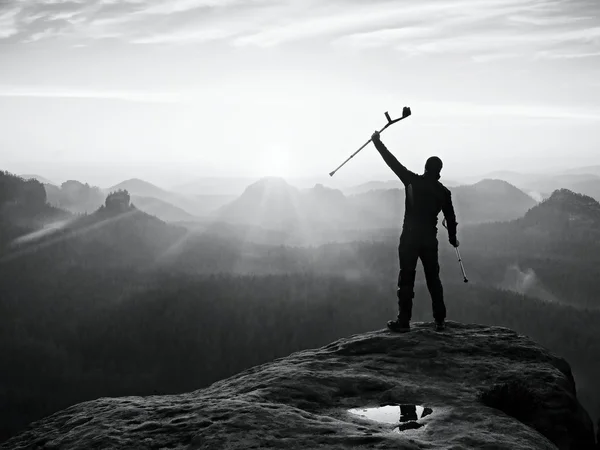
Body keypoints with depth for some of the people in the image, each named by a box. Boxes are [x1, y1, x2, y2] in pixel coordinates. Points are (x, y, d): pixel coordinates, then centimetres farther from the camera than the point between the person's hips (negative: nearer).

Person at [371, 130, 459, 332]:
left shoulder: (412, 181, -5)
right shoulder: (443, 192, 3)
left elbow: (392, 161, -2)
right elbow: (450, 217, 11)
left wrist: (377, 142, 7)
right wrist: (453, 238, 28)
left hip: (409, 238, -2)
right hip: (430, 240, 2)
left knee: (406, 279, 0)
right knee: (433, 279, 11)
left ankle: (404, 321, -2)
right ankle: (440, 320, 13)